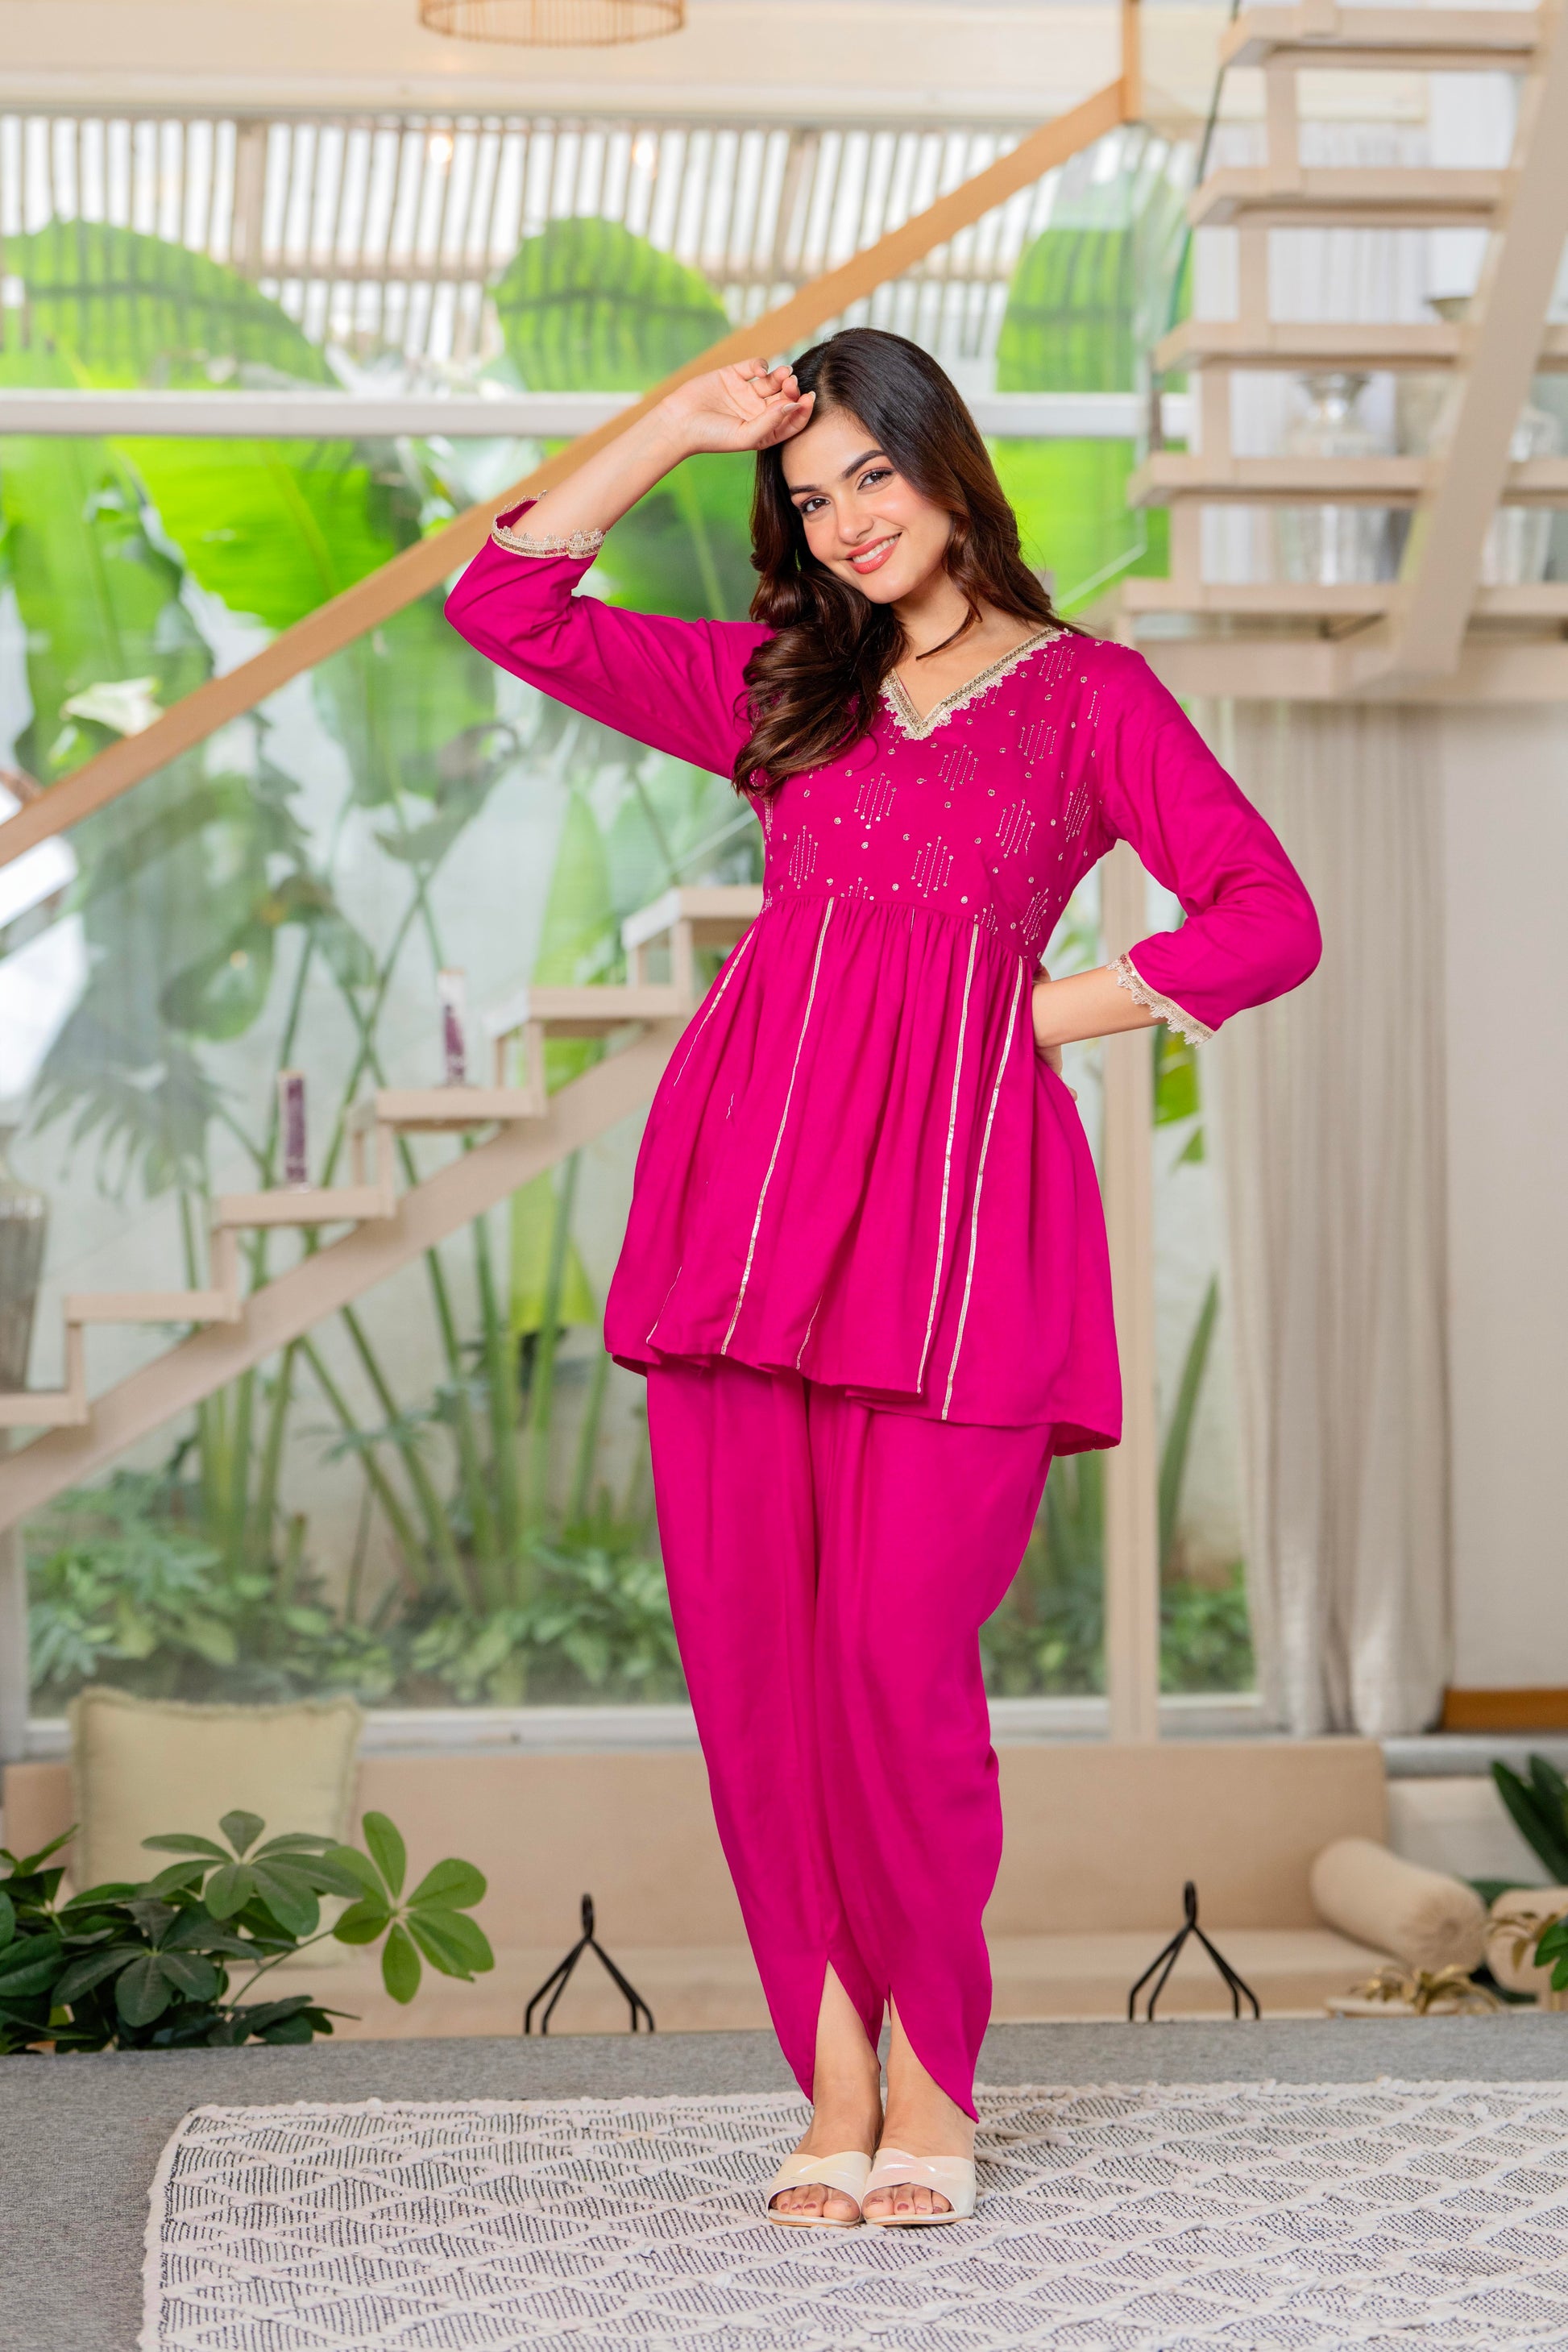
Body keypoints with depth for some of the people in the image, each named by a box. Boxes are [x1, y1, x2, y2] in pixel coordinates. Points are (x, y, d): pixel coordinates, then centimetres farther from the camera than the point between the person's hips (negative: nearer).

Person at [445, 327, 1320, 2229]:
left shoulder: (1091, 695, 11)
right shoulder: (774, 688, 21)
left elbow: (1268, 921, 2)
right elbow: (504, 606, 17)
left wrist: (1033, 1016, -1)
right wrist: (676, 428, 13)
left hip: (954, 1204, -4)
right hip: (755, 1185, 4)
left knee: (896, 1651, -12)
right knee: (756, 1649, -2)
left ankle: (929, 2087, 2)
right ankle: (835, 2088, 6)